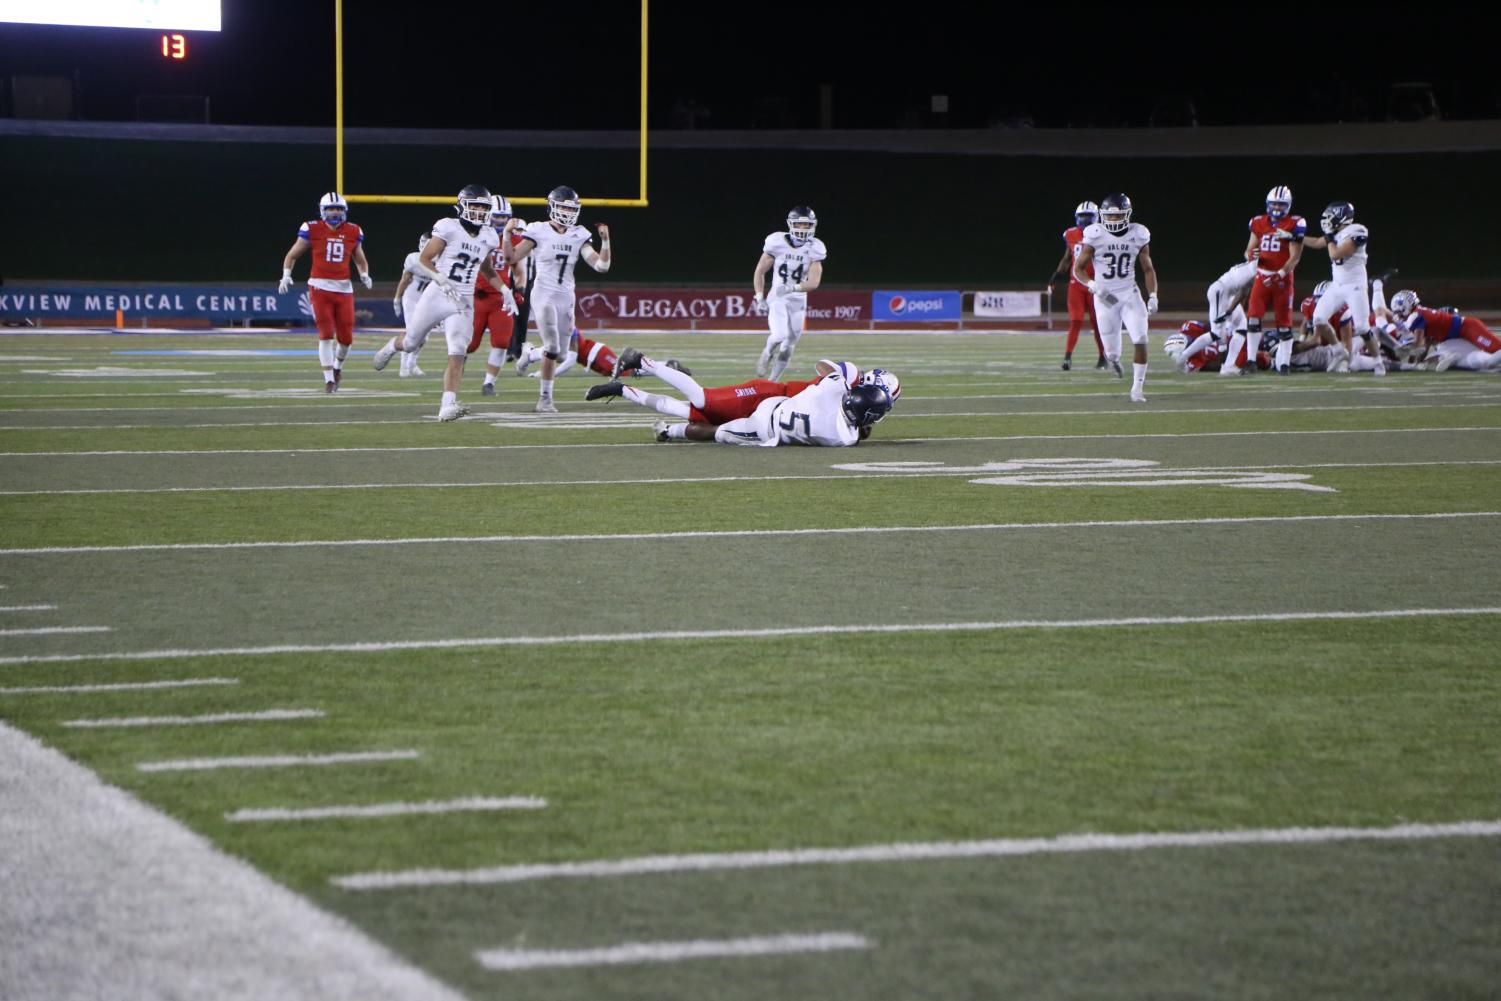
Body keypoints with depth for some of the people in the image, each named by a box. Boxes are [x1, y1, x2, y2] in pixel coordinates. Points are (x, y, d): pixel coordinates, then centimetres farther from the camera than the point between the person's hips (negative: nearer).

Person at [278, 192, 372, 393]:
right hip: (320, 287, -3)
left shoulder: (353, 232, 6)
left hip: (344, 288, 3)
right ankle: (329, 378, 1)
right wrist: (286, 275, -8)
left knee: (346, 337, 4)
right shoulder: (313, 230, -3)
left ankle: (337, 367, 33)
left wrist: (364, 275, 1)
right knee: (326, 334, -6)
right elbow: (292, 255, 6)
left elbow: (360, 260, 21)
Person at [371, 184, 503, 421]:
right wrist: (442, 279, -26)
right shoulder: (449, 228, -11)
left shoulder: (488, 237, 7)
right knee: (411, 342, 16)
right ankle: (392, 346, 52)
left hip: (463, 302, 3)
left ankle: (448, 405, -18)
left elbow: (487, 269, 24)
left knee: (458, 353, -13)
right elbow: (423, 260, -11)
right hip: (437, 295, -3)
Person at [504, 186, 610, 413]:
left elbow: (601, 266, 2)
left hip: (566, 297, 5)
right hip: (544, 294, -5)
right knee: (552, 347, -22)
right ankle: (545, 398, -8)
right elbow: (511, 258, -3)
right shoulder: (539, 231, -3)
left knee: (559, 353, 3)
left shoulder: (579, 236, 7)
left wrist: (605, 241, -11)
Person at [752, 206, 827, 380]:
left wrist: (792, 288, -31)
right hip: (776, 299, -3)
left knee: (788, 348, 7)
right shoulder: (777, 242, -9)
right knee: (779, 336, -25)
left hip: (798, 302, 3)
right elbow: (760, 271, 1)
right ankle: (766, 355, 8)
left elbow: (814, 282, -14)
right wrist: (759, 297, -8)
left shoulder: (814, 248, -6)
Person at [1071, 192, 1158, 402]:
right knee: (1112, 352, 4)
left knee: (1140, 341, -15)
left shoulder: (1138, 236, -3)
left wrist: (1153, 295, -7)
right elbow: (1077, 269, -4)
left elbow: (1148, 269, 7)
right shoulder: (1095, 236, -9)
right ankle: (1113, 358, 43)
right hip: (1105, 298, -1)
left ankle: (1137, 387, 0)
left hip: (1130, 295, 1)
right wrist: (1094, 286, -21)